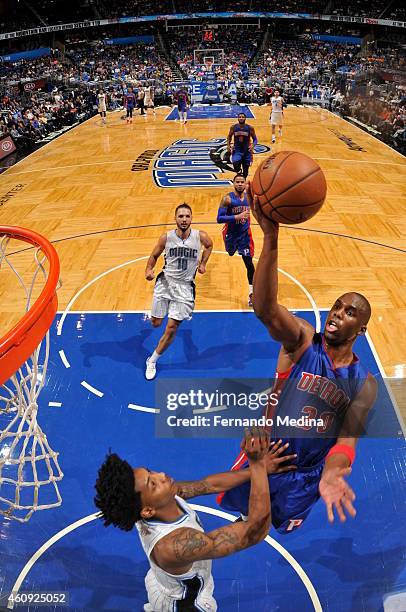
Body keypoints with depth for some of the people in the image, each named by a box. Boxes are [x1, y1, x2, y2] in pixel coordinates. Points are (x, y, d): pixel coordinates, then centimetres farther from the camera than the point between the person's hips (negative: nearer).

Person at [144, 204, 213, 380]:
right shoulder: (166, 237, -10)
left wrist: (202, 264, 11)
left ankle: (152, 361, 15)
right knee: (155, 323, 10)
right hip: (165, 281, 1)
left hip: (184, 286, -1)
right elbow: (154, 255, 6)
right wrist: (148, 270, -12)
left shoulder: (200, 236, -10)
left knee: (171, 329, -5)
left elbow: (209, 246, 14)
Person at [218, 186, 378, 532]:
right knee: (233, 503, 23)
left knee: (285, 524, 29)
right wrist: (271, 235, -57)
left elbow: (347, 440, -19)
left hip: (305, 476, 2)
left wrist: (332, 473, -45)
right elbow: (265, 308, -42)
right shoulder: (302, 341, -21)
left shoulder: (364, 385, -12)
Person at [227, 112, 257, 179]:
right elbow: (229, 137, 11)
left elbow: (255, 139, 1)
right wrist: (228, 145, -5)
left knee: (245, 171, 8)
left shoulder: (250, 128, -7)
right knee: (235, 163, -30)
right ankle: (238, 171, 4)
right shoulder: (233, 127, -5)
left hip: (247, 150, 1)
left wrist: (252, 146, -18)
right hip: (237, 150, -1)